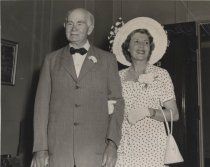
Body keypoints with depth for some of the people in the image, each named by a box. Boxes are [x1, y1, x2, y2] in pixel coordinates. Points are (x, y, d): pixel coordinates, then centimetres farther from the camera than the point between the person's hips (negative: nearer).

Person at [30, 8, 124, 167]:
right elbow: (42, 104, 7)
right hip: (57, 150, 1)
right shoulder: (51, 59, 11)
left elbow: (117, 102, 5)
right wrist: (40, 148, 0)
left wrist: (113, 143, -6)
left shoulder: (107, 59, 8)